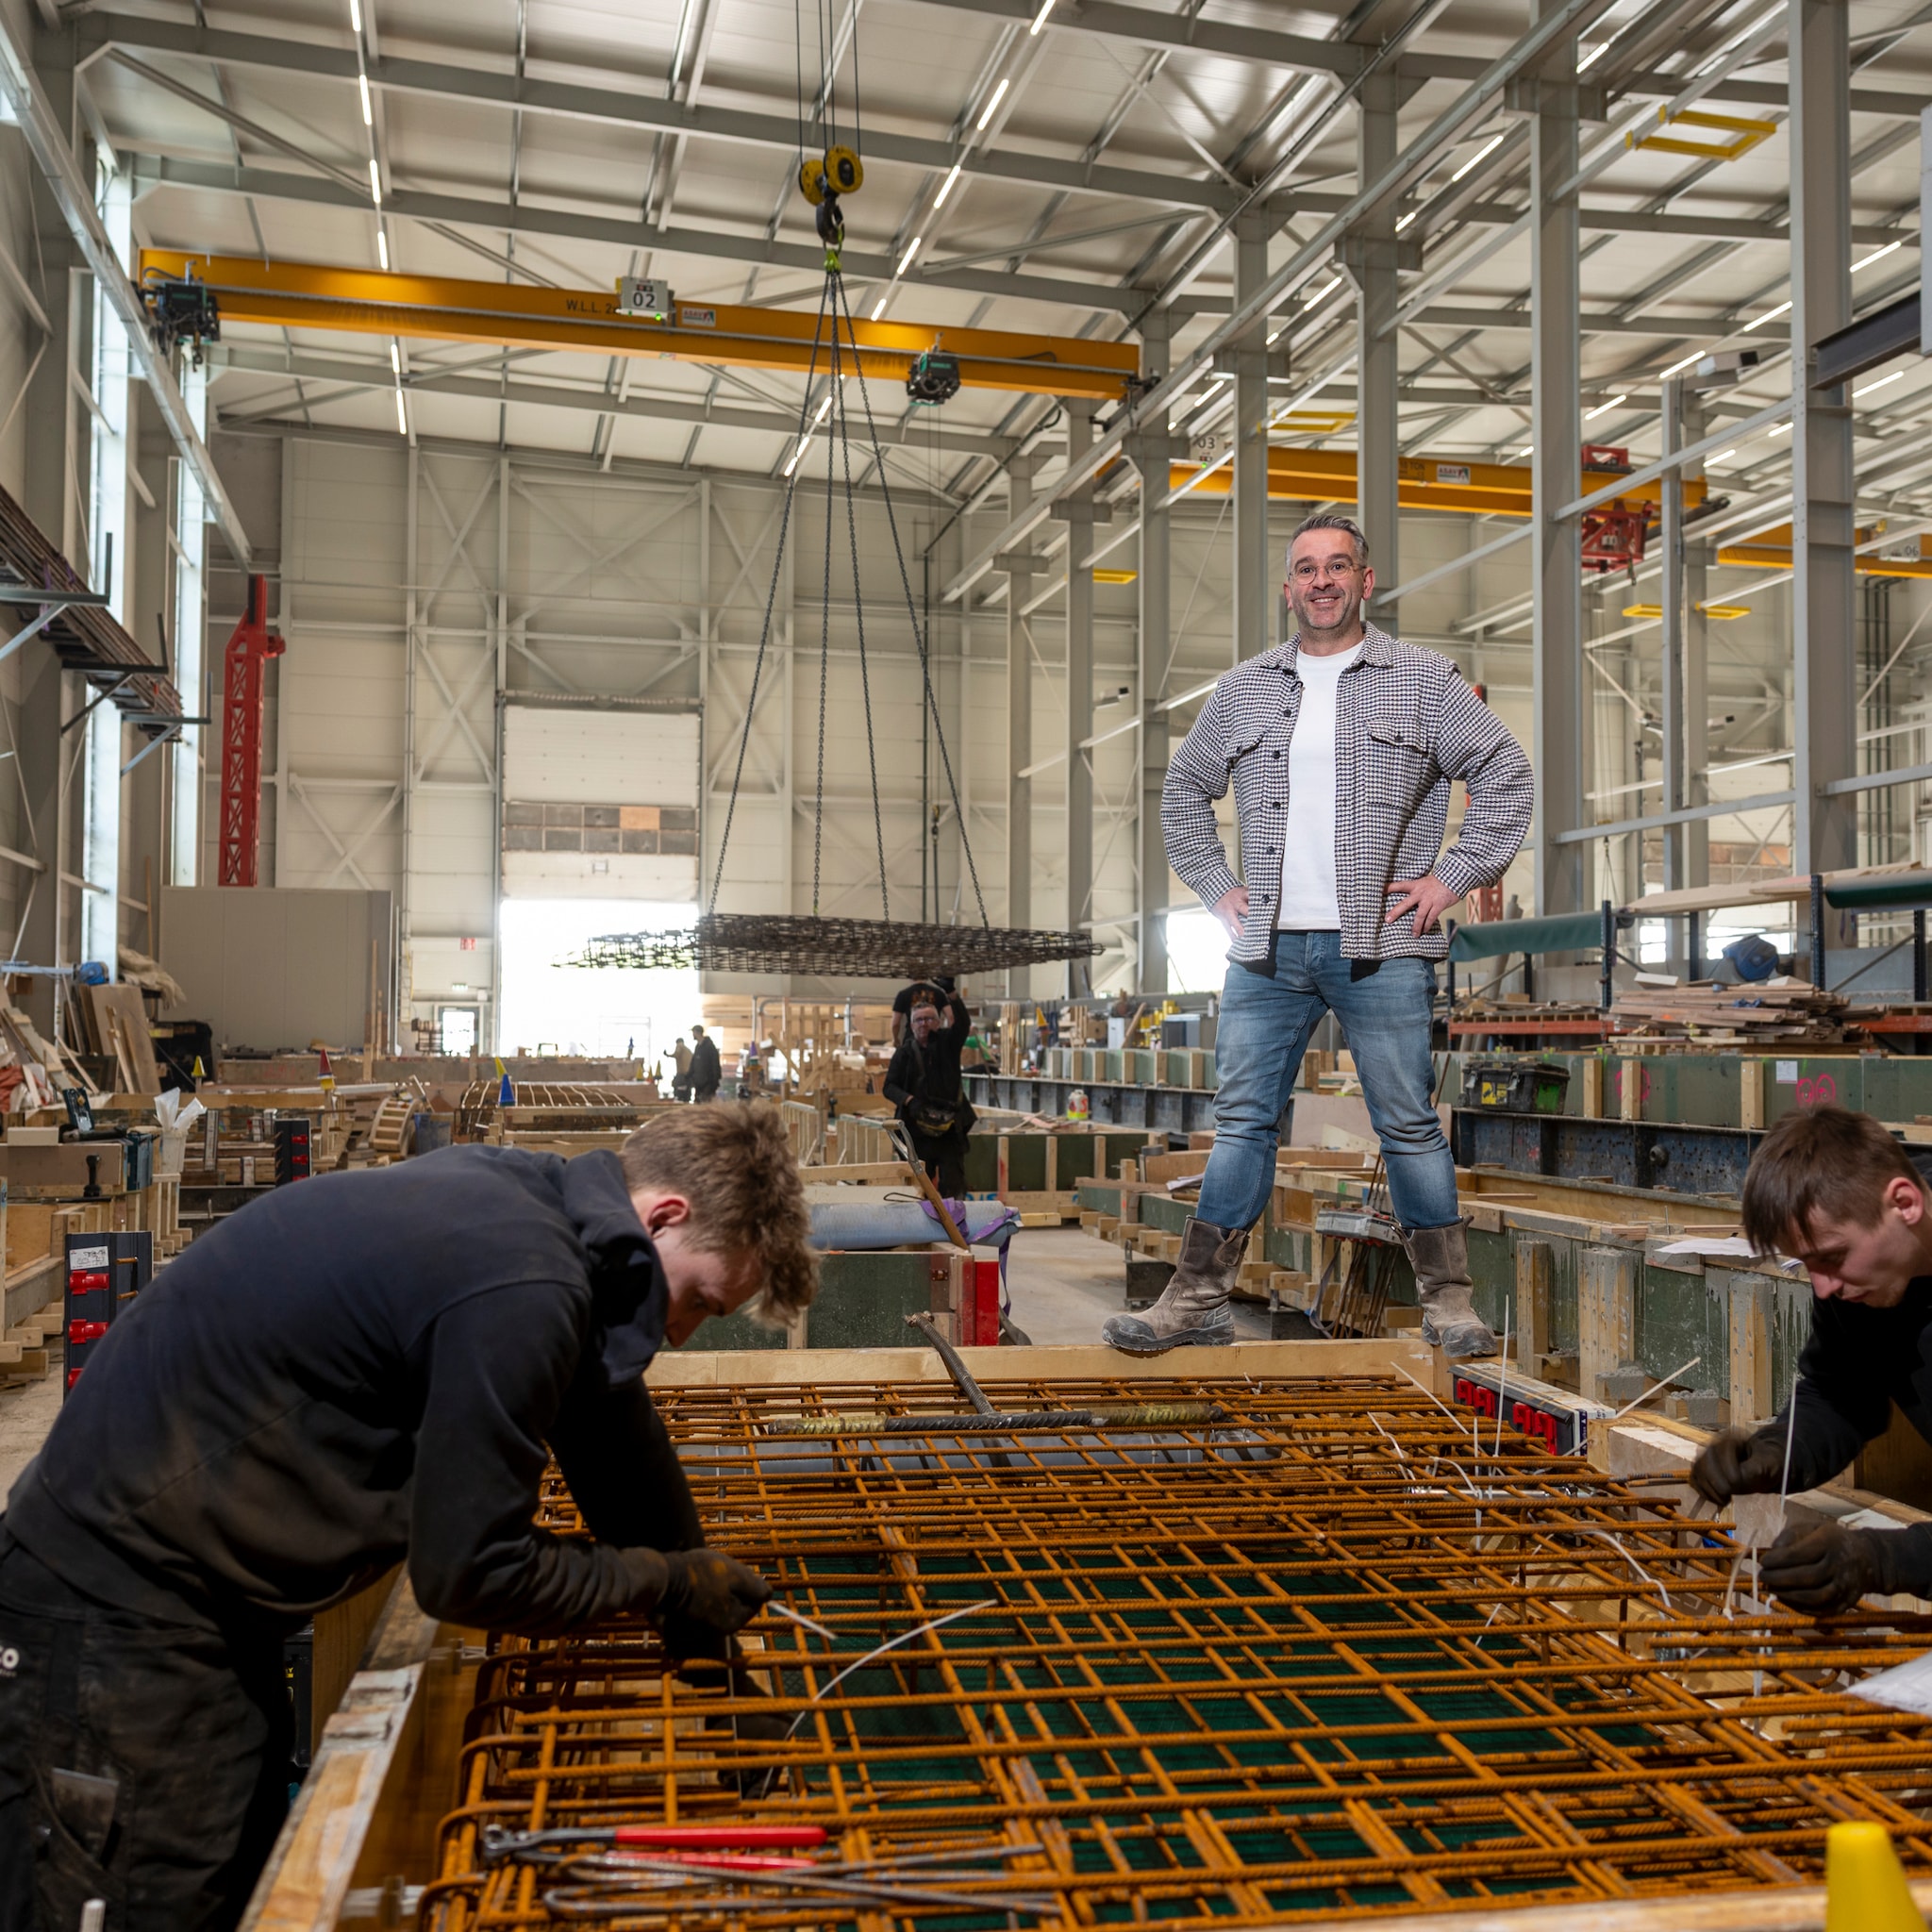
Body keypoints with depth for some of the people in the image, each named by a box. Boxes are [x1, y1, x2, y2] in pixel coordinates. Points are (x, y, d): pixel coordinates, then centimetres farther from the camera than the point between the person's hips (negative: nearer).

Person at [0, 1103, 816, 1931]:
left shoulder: (517, 1189, 0)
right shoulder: (522, 1288, -29)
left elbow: (607, 1405, 13)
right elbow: (469, 1571, -21)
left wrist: (695, 1608, 19)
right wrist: (668, 1583, -7)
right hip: (115, 1609, -10)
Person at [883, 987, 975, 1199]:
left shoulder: (947, 1043, 5)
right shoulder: (905, 1052, 6)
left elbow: (963, 1022, -14)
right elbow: (890, 1086, 1)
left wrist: (951, 994, -26)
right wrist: (909, 1101, -18)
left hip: (950, 1127, -1)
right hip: (917, 1128, 1)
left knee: (953, 1185, -4)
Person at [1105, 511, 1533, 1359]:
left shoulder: (1423, 680, 5)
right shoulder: (1242, 690, 13)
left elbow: (1505, 774, 7)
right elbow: (1184, 790, 23)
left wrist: (1453, 876, -1)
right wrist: (1217, 885, 12)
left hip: (1382, 948, -2)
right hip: (1268, 948, 3)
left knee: (1409, 1126, 3)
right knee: (1242, 1121, 4)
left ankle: (1448, 1298, 15)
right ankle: (1199, 1298, 10)